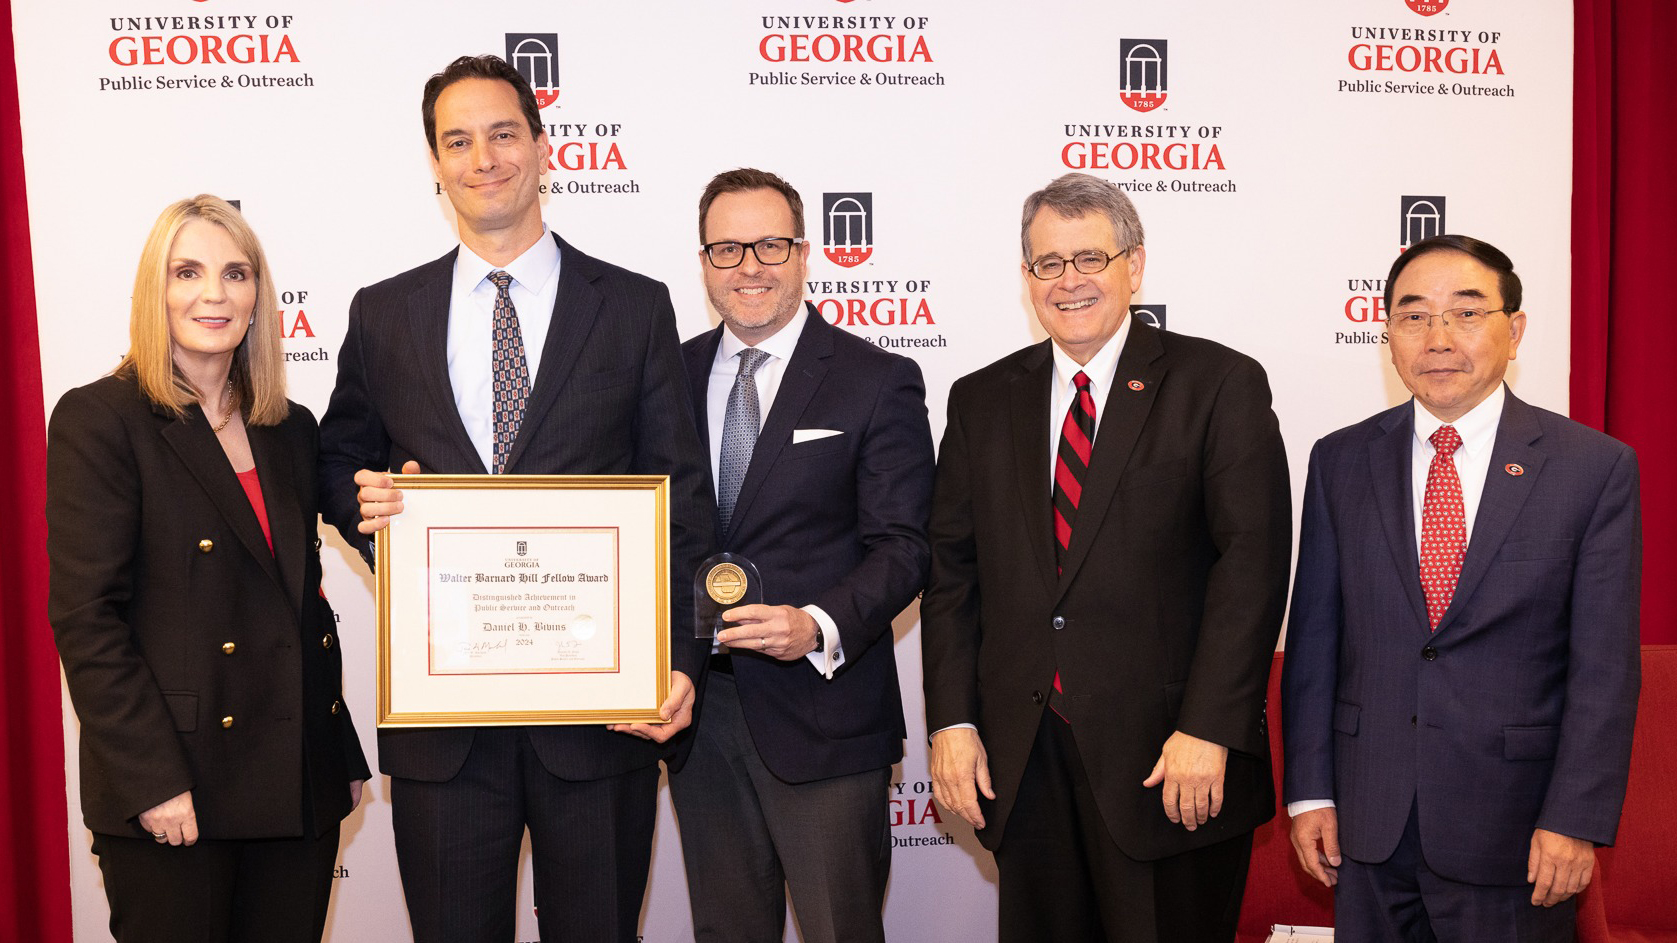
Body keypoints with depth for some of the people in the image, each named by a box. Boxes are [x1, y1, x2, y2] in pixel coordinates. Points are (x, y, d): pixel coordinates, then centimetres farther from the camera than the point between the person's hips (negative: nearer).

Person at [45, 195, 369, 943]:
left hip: (300, 788, 5)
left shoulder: (291, 428, 11)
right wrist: (152, 780, -16)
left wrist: (344, 754, 12)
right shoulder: (98, 420, -6)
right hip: (172, 795, -5)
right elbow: (84, 615, -11)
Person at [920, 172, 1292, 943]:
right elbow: (952, 569, 9)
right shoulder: (981, 400, 11)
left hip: (1171, 762, -3)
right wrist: (952, 719, 0)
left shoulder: (1219, 385, -1)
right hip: (1020, 763, 4)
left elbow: (1251, 562, -9)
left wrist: (1209, 730, -16)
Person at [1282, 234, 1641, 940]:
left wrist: (1576, 820, -10)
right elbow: (1313, 636, 3)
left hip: (1511, 829, -2)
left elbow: (1604, 666, -6)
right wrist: (1309, 791, 0)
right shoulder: (1340, 461, 2)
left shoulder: (1596, 467, -5)